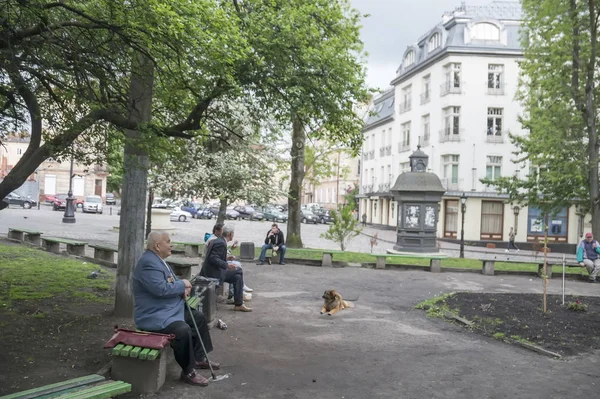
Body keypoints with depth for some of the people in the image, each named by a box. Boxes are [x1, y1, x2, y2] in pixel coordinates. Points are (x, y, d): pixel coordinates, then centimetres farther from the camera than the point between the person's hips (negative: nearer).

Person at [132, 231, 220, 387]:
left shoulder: (158, 259, 12)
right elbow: (161, 289, -31)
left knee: (199, 318, 18)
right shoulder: (148, 262, -23)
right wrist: (182, 284, -15)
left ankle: (199, 358, 28)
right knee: (183, 330, -32)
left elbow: (170, 282, 21)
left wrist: (183, 288, -2)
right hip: (154, 316, -12)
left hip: (171, 309, 12)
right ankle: (188, 371, -14)